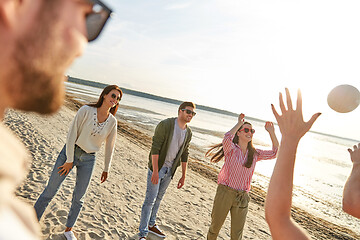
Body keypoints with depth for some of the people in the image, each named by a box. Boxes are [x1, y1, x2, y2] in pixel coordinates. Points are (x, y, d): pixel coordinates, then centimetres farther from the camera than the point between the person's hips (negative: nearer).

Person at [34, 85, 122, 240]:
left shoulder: (112, 122, -4)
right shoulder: (86, 110, -14)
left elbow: (109, 146, 5)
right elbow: (72, 134, -12)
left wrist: (106, 169, 10)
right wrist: (69, 160, -11)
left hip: (88, 159, 3)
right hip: (70, 151, -2)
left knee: (79, 198, 11)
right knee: (50, 190, 5)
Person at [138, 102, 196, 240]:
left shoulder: (188, 133, 2)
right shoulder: (165, 125, -19)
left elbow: (184, 154, 10)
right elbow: (155, 148, -21)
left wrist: (183, 176, 11)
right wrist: (155, 171, -24)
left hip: (169, 171, 6)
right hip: (157, 168, -6)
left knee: (158, 198, 20)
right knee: (150, 200, -3)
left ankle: (151, 225, 38)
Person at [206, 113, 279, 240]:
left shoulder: (254, 154, 7)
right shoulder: (231, 149, -8)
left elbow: (275, 153, 3)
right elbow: (227, 139, -30)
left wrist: (271, 132, -5)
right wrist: (239, 123, -19)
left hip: (242, 197, 4)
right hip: (225, 193, -3)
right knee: (215, 227, 14)